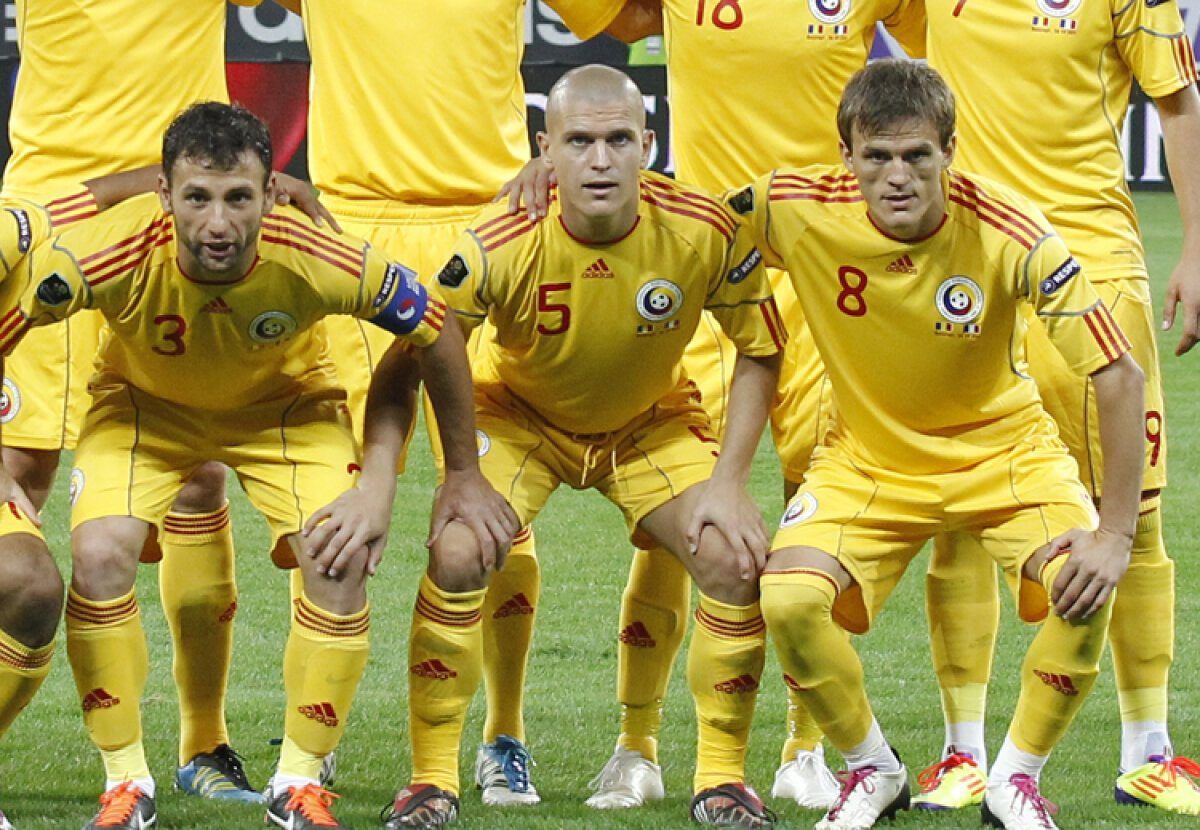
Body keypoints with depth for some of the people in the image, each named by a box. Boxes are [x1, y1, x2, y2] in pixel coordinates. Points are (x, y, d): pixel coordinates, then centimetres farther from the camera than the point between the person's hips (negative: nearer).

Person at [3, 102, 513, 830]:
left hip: (285, 405, 0)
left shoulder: (319, 264, -35)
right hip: (145, 405, 0)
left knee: (342, 564, -18)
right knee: (99, 555, -22)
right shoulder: (110, 257, -38)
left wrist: (464, 473, -5)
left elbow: (436, 334, -16)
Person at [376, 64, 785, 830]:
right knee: (457, 556, -24)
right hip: (519, 415, -1)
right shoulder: (497, 246, -31)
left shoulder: (707, 233, -26)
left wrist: (729, 479, -17)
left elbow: (760, 351, -11)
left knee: (735, 560, -18)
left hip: (652, 423, 1)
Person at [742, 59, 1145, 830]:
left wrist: (1114, 535, -26)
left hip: (1002, 449, -1)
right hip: (867, 457, 1)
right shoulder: (797, 210, -23)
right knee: (789, 599, -23)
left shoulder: (1010, 233, -27)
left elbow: (1120, 376, -23)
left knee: (1086, 588, -27)